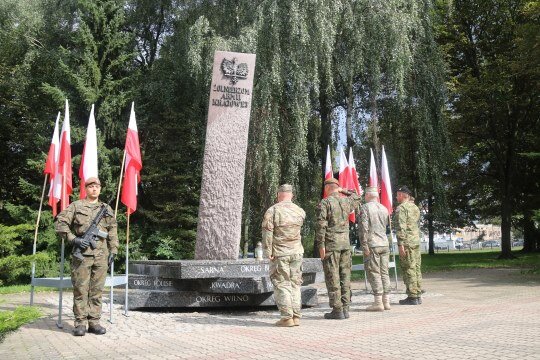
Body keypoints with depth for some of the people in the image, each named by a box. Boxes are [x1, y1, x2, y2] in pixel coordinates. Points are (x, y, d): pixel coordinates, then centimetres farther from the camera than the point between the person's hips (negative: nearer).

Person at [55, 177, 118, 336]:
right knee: (80, 289, -1)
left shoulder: (107, 208, 16)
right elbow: (61, 224, 1)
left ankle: (94, 321, 12)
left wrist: (113, 251, 9)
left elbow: (113, 231, 17)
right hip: (82, 253, -3)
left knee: (97, 290, 5)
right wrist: (73, 239, -9)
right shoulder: (76, 206, 7)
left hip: (101, 254, 3)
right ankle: (80, 323, 6)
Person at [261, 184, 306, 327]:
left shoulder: (272, 210, -9)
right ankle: (296, 316, 12)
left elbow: (267, 232, -12)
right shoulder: (300, 211, 4)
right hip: (297, 252, 4)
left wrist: (268, 252, -7)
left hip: (280, 253, -4)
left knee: (281, 284, 1)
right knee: (295, 284, 11)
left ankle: (287, 317, -2)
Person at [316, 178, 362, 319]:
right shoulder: (346, 201, 9)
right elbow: (357, 198, 33)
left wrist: (321, 245, -11)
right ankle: (345, 308, 12)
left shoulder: (325, 202, -7)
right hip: (346, 243, 6)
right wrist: (344, 191, 25)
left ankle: (337, 310, -1)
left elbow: (321, 226, -13)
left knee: (332, 277, -2)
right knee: (345, 276, 9)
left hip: (331, 244, -5)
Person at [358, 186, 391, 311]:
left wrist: (365, 246, -12)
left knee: (374, 272, -3)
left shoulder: (365, 208, -7)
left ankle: (378, 302, -4)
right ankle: (386, 301, 11)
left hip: (372, 245, -6)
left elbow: (364, 228, -14)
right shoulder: (384, 208, 13)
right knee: (384, 272, 9)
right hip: (385, 244, 6)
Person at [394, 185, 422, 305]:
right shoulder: (415, 207, 15)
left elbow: (401, 227, -17)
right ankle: (418, 295, 15)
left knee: (409, 269, -5)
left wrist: (400, 244, -18)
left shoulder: (401, 208, -10)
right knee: (416, 268, 11)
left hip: (407, 242, -8)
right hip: (416, 241, 8)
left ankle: (412, 297, -3)